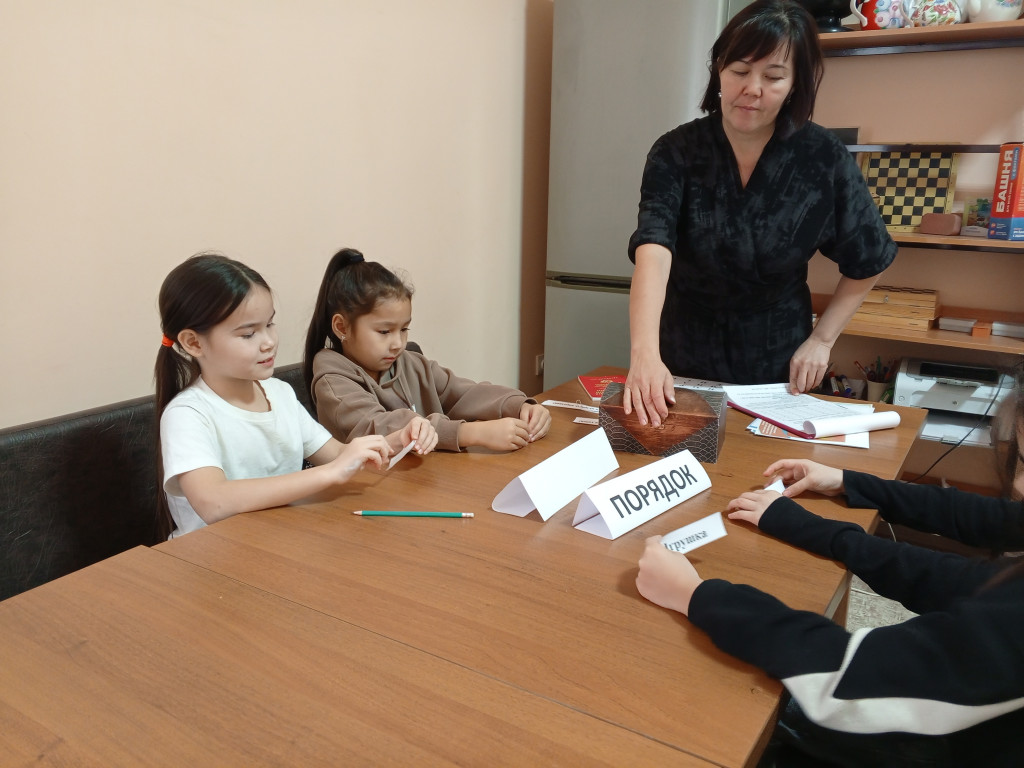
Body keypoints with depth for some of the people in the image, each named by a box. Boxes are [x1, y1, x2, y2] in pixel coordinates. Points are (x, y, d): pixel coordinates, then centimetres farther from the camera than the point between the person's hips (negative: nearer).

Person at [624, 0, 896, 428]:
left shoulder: (823, 158, -12)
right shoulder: (676, 152, -16)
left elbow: (865, 263, 1)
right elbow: (653, 252, -32)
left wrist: (821, 339, -5)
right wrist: (644, 353, -47)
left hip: (778, 365, 1)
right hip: (686, 361, 0)